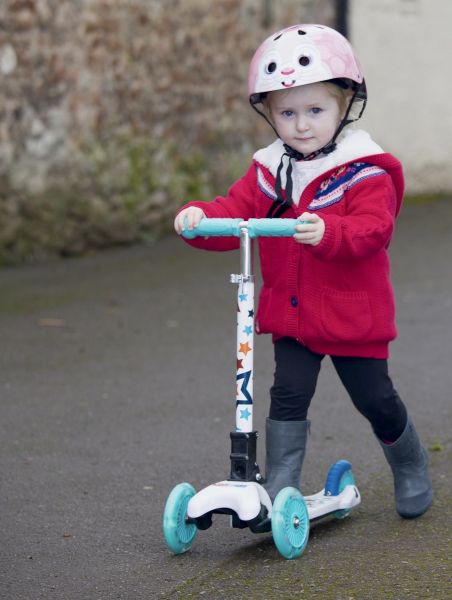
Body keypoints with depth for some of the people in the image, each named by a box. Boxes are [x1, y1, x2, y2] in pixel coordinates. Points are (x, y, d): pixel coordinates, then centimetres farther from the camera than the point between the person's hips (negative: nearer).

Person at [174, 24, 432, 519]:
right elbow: (234, 214, -3)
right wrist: (198, 217, -25)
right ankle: (279, 489, 0)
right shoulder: (267, 172, 4)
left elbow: (373, 229, -26)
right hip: (290, 314, 4)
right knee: (288, 395, -6)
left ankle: (411, 469, 34)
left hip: (352, 315, -3)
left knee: (375, 398, 8)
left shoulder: (365, 173, -13)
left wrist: (327, 232, -45)